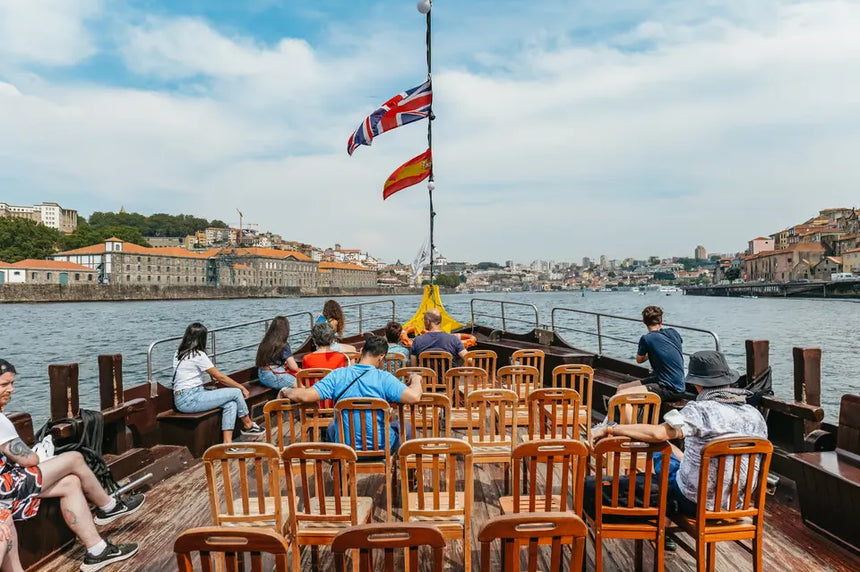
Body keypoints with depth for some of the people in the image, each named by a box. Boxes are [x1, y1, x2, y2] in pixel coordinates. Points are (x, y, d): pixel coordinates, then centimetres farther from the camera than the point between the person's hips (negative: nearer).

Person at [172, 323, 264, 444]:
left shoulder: (179, 353, 12)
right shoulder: (198, 355, -14)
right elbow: (220, 377, -9)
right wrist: (241, 387, 2)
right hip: (190, 400, -9)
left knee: (231, 403, -2)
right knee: (236, 392, -7)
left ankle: (227, 443, -11)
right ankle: (248, 425, 14)